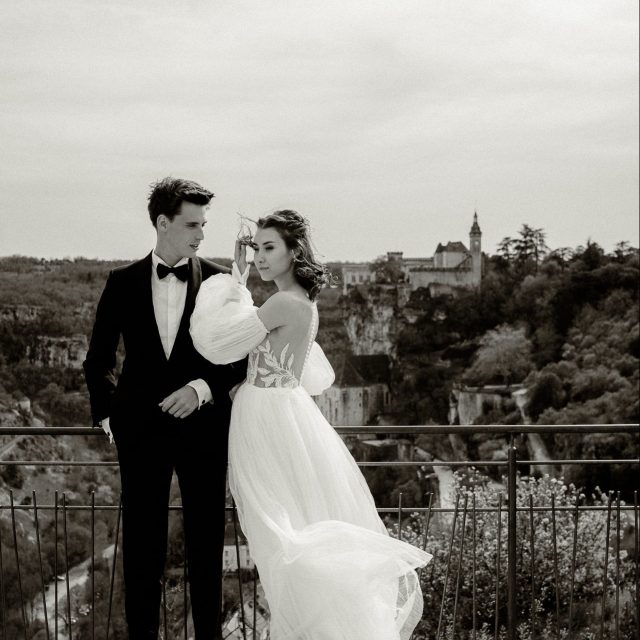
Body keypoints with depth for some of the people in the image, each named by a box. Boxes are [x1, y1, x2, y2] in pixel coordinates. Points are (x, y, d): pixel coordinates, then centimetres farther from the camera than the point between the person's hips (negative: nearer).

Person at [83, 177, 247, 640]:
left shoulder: (220, 282, 0)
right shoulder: (123, 283, 3)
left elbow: (242, 357, 0)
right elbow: (98, 360, 12)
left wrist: (202, 387, -14)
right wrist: (107, 413, 5)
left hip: (203, 427, 0)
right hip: (142, 429, 1)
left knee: (206, 544, 8)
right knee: (142, 544, 6)